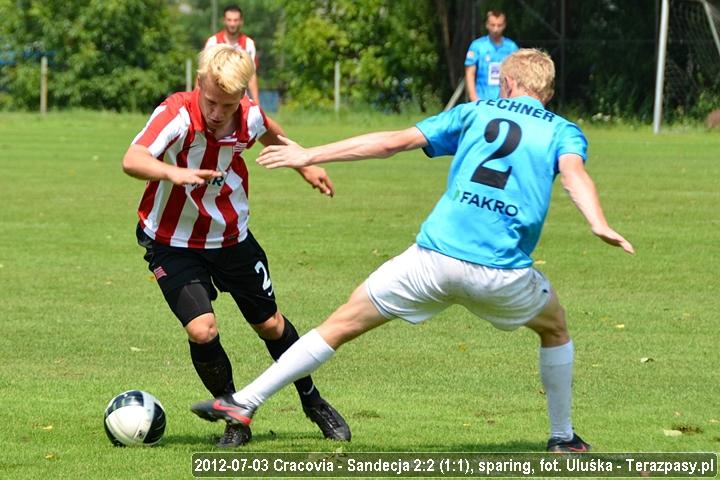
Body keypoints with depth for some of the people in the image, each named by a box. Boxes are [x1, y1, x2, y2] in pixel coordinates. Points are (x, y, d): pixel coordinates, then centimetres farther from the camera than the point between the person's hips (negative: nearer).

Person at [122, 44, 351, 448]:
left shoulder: (250, 117, -14)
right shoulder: (177, 114, -28)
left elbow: (272, 134, 13)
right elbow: (132, 160, -44)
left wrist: (304, 165, 25)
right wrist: (173, 173, -62)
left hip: (232, 237, 4)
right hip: (174, 244, -4)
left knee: (270, 324, 15)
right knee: (202, 330, -20)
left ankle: (314, 403, 39)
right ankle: (235, 418, 4)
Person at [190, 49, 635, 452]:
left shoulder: (476, 113, 18)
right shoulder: (563, 131, 15)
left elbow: (394, 141, 13)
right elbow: (574, 172, -9)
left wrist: (309, 156, 17)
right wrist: (598, 224, -26)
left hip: (435, 255, 0)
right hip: (502, 271, 0)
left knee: (342, 325, 11)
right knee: (556, 329, 31)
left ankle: (244, 403, 8)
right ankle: (564, 437, 33)